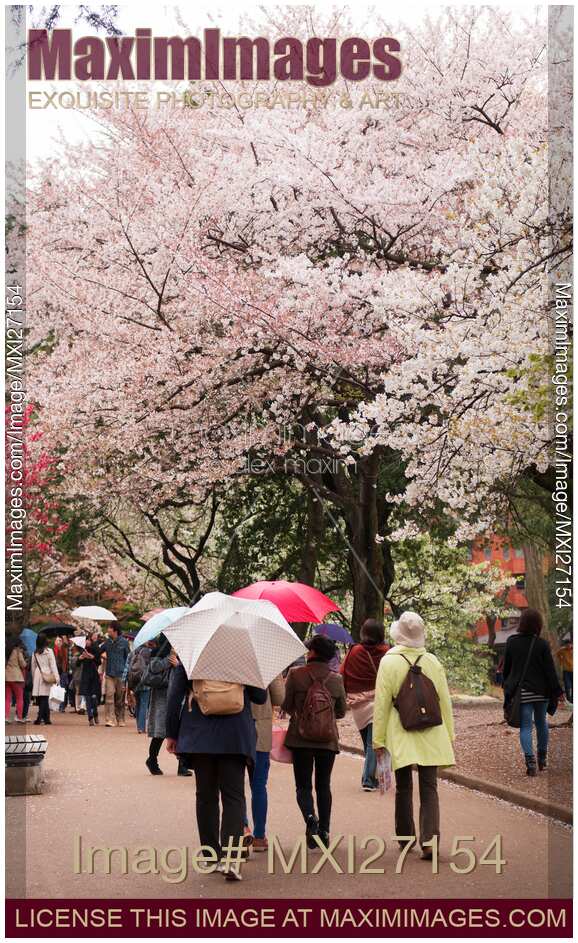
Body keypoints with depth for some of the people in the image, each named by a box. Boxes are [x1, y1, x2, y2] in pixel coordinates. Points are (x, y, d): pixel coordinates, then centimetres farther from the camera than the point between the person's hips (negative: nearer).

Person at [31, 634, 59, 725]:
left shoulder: (35, 653, 6)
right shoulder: (49, 651, -4)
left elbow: (33, 667, 12)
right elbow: (53, 665, -6)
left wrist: (33, 679, 19)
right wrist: (56, 677, -5)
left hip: (37, 676, 4)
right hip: (47, 676, -3)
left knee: (42, 698, 8)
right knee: (44, 697, -4)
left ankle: (46, 718, 10)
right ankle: (40, 717, -16)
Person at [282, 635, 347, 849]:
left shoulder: (296, 674, -7)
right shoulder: (336, 679, 1)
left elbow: (286, 705, -2)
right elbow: (342, 711, 10)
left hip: (301, 737, -2)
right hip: (328, 738, 2)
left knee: (303, 785, 5)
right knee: (323, 785, 12)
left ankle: (310, 817, -22)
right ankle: (324, 831, 10)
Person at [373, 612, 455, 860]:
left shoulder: (388, 662, -6)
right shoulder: (433, 661, 2)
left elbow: (381, 704, -4)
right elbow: (445, 702, 8)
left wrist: (378, 740, 2)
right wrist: (449, 736, 18)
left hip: (400, 737, -1)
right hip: (431, 736, 2)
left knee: (404, 788, 11)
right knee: (429, 788, 1)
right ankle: (429, 841, -12)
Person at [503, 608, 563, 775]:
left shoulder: (511, 642, -4)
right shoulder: (542, 644, -9)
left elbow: (506, 667, 5)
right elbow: (550, 670, -7)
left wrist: (507, 686, 19)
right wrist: (556, 692, -1)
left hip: (521, 691, 0)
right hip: (541, 691, 0)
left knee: (525, 726, 1)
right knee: (541, 722, 19)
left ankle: (530, 760, -17)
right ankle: (543, 758, 29)